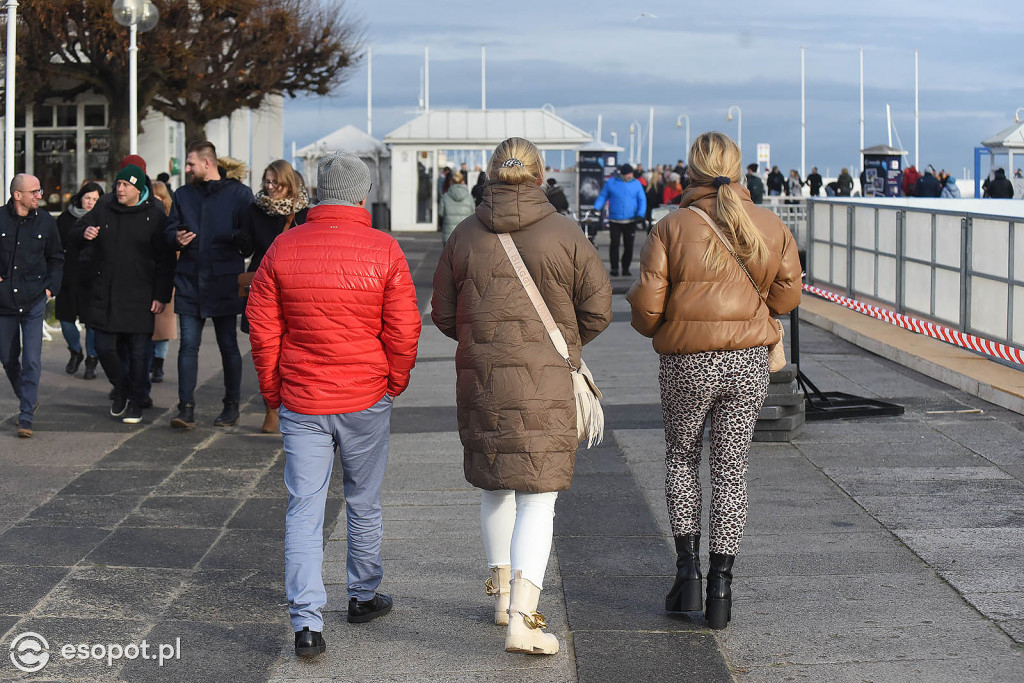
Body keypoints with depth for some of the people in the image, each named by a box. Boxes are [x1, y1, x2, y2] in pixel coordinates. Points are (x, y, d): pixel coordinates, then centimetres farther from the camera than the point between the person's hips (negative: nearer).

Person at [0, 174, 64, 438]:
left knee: (32, 361, -8)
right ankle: (27, 400, 36)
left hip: (34, 300, -1)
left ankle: (26, 418, -5)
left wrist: (51, 287, 3)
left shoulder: (45, 221, 1)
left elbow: (56, 258, 13)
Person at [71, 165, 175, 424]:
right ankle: (121, 390, 28)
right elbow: (74, 236, 17)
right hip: (104, 297, 4)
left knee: (138, 352, 1)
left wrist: (161, 296, -9)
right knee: (104, 347, 4)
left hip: (139, 299, -3)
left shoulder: (155, 216, -2)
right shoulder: (103, 212, 9)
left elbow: (165, 260, -3)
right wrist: (84, 233, -8)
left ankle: (136, 403, 13)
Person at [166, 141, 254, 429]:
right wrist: (177, 239, -6)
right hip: (189, 280, 3)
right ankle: (186, 408, -5)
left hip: (224, 282, -3)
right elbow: (170, 229, 17)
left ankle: (232, 405, 18)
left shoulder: (239, 193, -1)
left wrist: (232, 238, -24)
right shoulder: (183, 194, 13)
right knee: (188, 345, -3)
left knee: (228, 345, 6)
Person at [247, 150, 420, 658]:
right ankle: (364, 596, 32)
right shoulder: (384, 251, -7)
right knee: (364, 502, 17)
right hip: (366, 398, 0)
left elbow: (261, 326, 0)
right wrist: (395, 384, 10)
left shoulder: (283, 249, -4)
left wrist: (273, 391, 12)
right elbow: (403, 330, -6)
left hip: (300, 402, 0)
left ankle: (306, 621, -8)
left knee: (304, 508, 1)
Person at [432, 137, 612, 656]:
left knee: (494, 485, 21)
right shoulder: (564, 234, -7)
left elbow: (444, 314, 6)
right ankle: (522, 620, -13)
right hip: (545, 381, -3)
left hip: (480, 378, 3)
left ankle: (503, 593, 32)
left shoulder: (465, 236, 0)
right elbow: (598, 309, -2)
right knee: (538, 497, -2)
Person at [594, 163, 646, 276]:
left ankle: (625, 268, 13)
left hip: (630, 221, 1)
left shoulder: (636, 183, 6)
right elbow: (602, 196, 10)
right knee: (614, 244, -9)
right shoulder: (611, 182, 5)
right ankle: (614, 268, -2)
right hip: (614, 220, -1)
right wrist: (596, 208, -6)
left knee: (629, 246, 1)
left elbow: (642, 200, 6)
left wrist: (640, 214, -8)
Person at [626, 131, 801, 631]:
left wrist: (651, 326, 12)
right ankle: (721, 586, 9)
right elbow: (786, 296, 7)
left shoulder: (672, 228, -10)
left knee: (682, 458, 20)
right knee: (731, 469, 10)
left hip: (686, 364, -2)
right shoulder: (770, 227, -2)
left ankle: (687, 567, 10)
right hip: (748, 363, 2)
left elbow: (646, 305, -11)